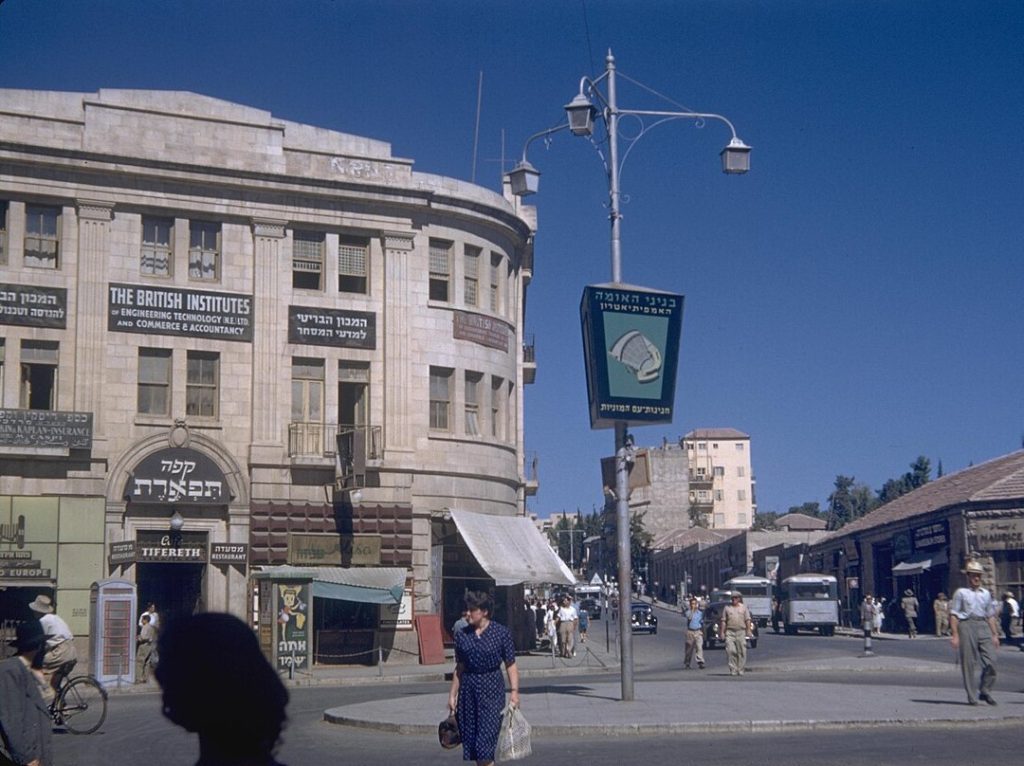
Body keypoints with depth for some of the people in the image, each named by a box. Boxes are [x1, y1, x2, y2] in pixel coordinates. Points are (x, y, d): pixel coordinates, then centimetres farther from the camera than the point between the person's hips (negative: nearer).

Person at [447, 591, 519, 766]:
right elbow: (459, 668, 12)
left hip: (492, 688, -4)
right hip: (468, 688, 4)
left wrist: (514, 691, -11)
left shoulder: (501, 633, -4)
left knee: (486, 740, -10)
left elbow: (511, 665, -3)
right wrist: (452, 694, 10)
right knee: (470, 737, 8)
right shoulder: (462, 635, 6)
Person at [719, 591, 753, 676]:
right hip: (730, 632, 0)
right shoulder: (727, 608, 11)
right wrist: (722, 632, 1)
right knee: (730, 650, -10)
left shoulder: (744, 607, 11)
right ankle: (733, 670, -6)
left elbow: (748, 620, 6)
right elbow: (723, 621, 9)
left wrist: (749, 631, -5)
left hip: (741, 632, 0)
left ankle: (740, 670, 7)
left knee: (742, 652, -2)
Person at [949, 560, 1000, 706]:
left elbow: (991, 615, 22)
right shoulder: (961, 592, 5)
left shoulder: (986, 594, 18)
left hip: (983, 626, 4)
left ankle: (985, 691, 10)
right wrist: (955, 635, -6)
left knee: (991, 660, -7)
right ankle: (972, 697, 4)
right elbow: (953, 615, 1)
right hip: (966, 624, -4)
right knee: (968, 663, -2)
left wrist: (995, 634, 15)